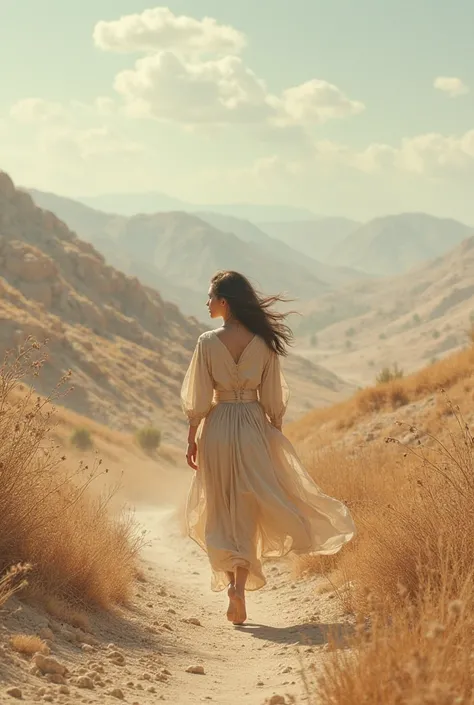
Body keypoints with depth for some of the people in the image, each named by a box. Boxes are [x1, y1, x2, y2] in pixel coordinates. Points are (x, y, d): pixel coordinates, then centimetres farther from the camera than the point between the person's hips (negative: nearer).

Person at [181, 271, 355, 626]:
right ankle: (239, 585, -6)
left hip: (217, 428, -1)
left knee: (223, 511, 11)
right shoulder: (264, 342, -3)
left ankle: (233, 582, 7)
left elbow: (198, 399, -6)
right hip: (254, 427, 1)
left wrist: (192, 438, 3)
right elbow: (273, 398, 0)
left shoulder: (208, 342, -9)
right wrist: (277, 435, 11)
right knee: (248, 509, 8)